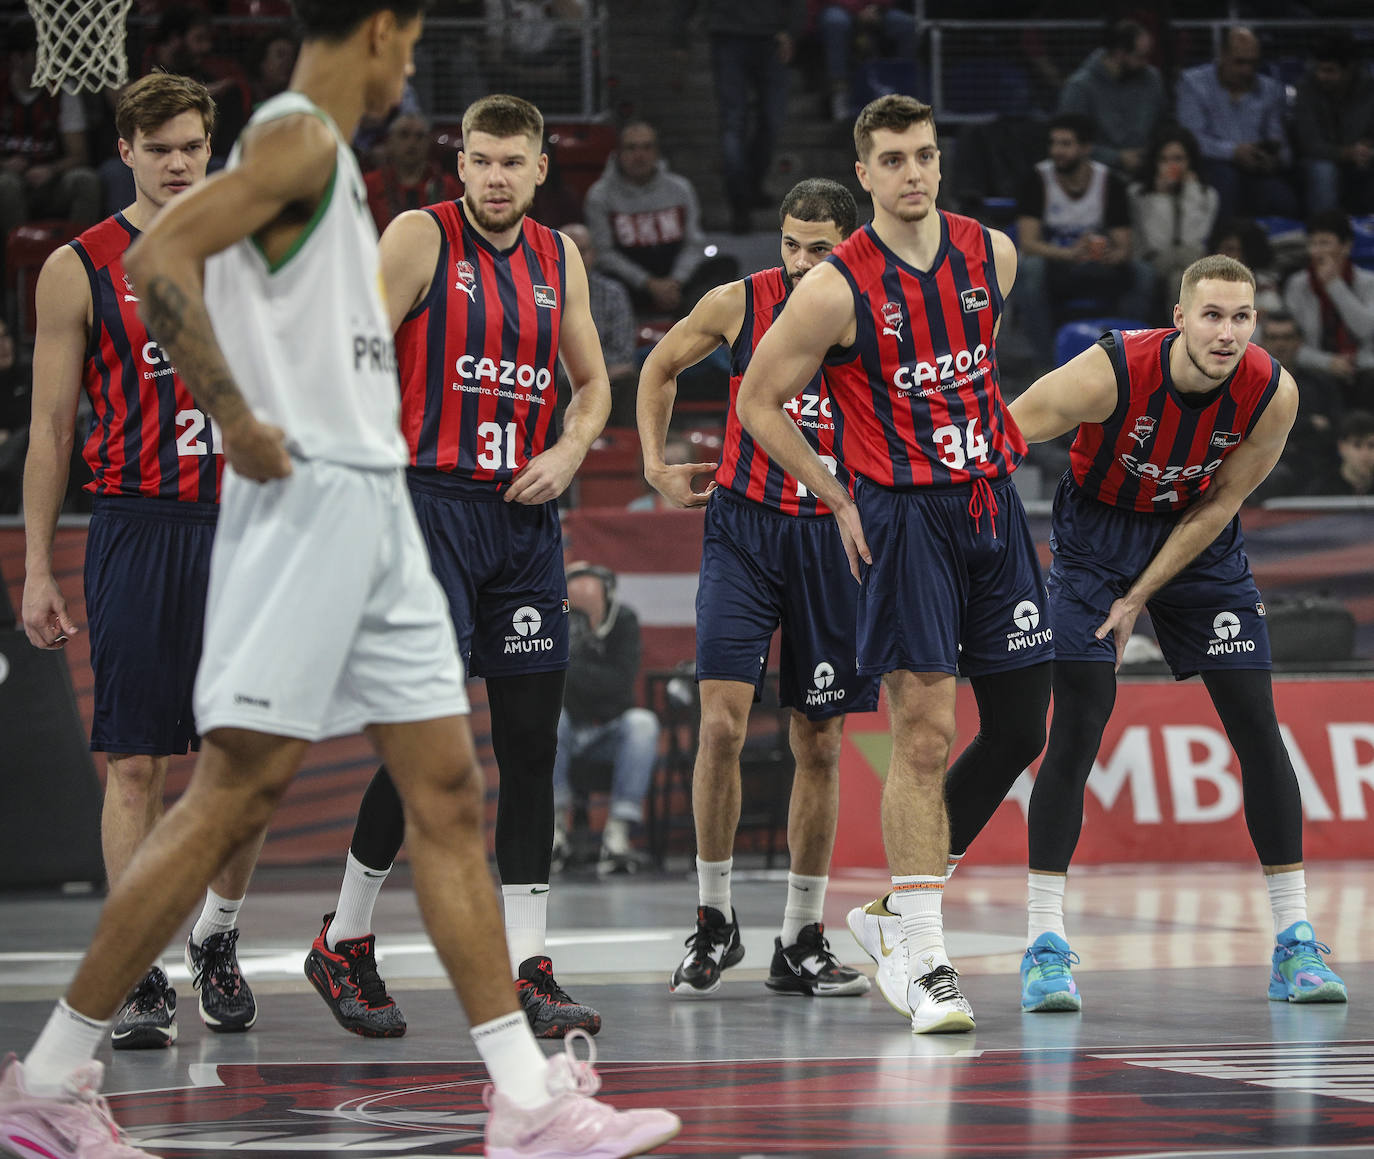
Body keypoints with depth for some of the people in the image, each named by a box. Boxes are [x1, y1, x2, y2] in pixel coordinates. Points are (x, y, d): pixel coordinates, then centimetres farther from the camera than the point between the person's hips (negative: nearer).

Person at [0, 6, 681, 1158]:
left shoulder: (326, 156, 20)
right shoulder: (299, 137, -10)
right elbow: (159, 257, -24)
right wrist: (240, 422, -21)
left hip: (373, 512, 10)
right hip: (306, 501, -10)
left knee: (448, 793, 5)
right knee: (232, 796, -9)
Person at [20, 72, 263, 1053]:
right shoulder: (79, 270, 1)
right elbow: (50, 430, 3)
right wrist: (37, 569, -2)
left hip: (244, 527, 3)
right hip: (136, 530, -3)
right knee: (136, 763, -4)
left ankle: (218, 938, 25)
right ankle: (140, 979, 0)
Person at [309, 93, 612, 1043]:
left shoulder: (560, 258, 12)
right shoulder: (422, 237, -5)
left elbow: (593, 385, 22)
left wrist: (568, 454, 2)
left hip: (526, 514, 6)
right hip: (433, 502, -6)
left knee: (533, 741, 2)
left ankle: (528, 971, 4)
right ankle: (345, 944, 6)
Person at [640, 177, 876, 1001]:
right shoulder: (739, 304, -3)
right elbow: (662, 366, 15)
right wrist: (656, 464, 9)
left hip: (834, 538, 1)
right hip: (744, 528, -1)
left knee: (821, 745, 6)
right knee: (723, 722, -14)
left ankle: (803, 942, 16)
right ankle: (715, 922, 0)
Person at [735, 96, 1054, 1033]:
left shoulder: (994, 254, 4)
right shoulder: (838, 288, -11)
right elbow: (758, 402, -2)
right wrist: (839, 504, -2)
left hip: (993, 507, 6)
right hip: (905, 519, -6)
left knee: (1020, 728, 6)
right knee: (925, 737, -10)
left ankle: (900, 913, 21)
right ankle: (924, 960, -4)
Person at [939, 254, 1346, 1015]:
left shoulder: (1273, 394, -22)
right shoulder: (1110, 374, -31)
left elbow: (1218, 505, -10)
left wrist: (1140, 598, -11)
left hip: (1197, 541, 3)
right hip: (1098, 533, -3)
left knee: (1257, 726, -3)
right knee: (1077, 728, -13)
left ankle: (1294, 940, 4)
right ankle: (1045, 945, -8)